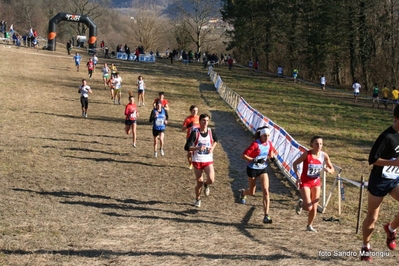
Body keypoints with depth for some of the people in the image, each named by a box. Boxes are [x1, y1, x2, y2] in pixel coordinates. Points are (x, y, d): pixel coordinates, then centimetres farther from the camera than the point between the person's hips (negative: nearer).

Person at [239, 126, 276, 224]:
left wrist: (271, 157, -5)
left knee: (266, 191, -11)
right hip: (252, 169, -4)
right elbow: (243, 155, -22)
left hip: (263, 169, 4)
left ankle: (266, 216, -10)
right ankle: (243, 192, 52)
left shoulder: (269, 143, -4)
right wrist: (255, 160, -32)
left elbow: (271, 152, 17)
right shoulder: (255, 144, -21)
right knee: (252, 192, 12)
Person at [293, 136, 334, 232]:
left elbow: (332, 169, 2)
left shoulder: (324, 155, -9)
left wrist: (328, 170, -22)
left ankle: (309, 226, 28)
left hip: (316, 182, 4)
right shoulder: (307, 154, -19)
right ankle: (301, 203, 23)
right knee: (308, 207, -12)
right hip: (305, 182, -4)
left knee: (314, 207, 7)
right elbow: (295, 164, -8)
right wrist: (298, 177, -18)